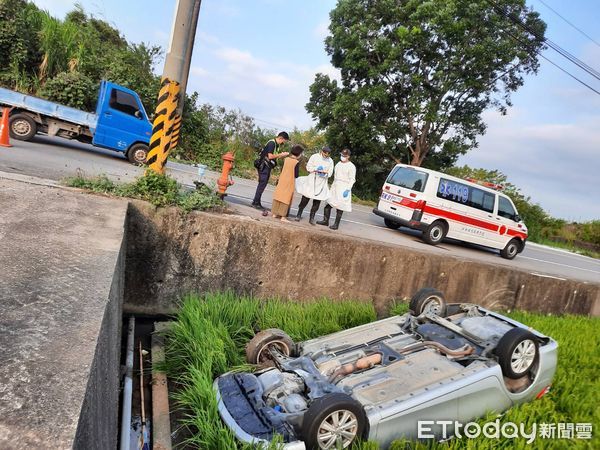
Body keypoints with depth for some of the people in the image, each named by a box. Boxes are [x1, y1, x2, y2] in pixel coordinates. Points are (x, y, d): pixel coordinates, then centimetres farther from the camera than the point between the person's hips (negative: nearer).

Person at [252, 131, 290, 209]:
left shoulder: (276, 144, 14)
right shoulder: (272, 143, -14)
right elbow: (270, 156, -22)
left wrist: (283, 155, 2)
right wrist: (281, 154, -15)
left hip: (268, 167, 10)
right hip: (264, 166, -10)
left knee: (263, 184, 11)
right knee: (262, 184, -7)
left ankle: (256, 202, 16)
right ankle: (256, 203, -1)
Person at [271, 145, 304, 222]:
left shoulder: (286, 159, 2)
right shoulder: (296, 162, -14)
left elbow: (282, 170, 10)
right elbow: (296, 175, -13)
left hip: (282, 180, 5)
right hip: (289, 182, -5)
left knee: (279, 196, 11)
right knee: (286, 198, 0)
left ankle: (275, 213, 16)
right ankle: (283, 216, 0)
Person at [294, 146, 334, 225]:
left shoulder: (330, 161, 6)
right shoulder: (314, 157, 0)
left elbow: (330, 173, 4)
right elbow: (308, 167, -2)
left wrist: (325, 173, -16)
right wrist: (316, 170, -17)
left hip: (322, 183, 2)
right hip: (311, 181, -2)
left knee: (317, 201, 0)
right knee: (305, 198, -1)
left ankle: (312, 218, 9)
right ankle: (299, 214, 12)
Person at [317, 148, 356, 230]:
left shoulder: (351, 166, -7)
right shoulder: (338, 164, 15)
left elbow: (352, 179, -11)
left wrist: (348, 190, -18)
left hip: (343, 188, -7)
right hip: (334, 187, 7)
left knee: (339, 206, -4)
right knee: (328, 203, 6)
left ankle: (336, 224, 3)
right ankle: (325, 220, 17)